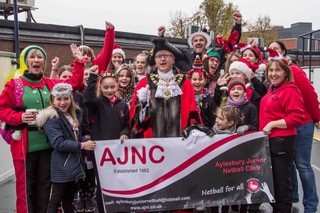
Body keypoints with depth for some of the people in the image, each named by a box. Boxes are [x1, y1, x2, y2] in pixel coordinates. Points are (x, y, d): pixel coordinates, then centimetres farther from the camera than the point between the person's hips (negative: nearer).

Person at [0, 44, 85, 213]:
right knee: (26, 185, 4)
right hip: (25, 145, -4)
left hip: (48, 143, 4)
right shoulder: (14, 85, -2)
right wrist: (19, 117, -18)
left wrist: (79, 62, 7)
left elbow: (74, 84, 13)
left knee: (45, 183, 14)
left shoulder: (51, 84, 10)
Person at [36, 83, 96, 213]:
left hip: (73, 162, 8)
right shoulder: (51, 118, -15)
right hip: (61, 165, -8)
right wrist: (82, 145, -22)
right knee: (56, 199, 1)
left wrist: (86, 141, 0)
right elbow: (58, 143, -23)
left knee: (69, 197, 18)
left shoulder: (74, 114, 10)